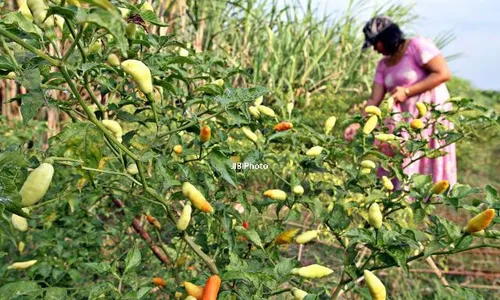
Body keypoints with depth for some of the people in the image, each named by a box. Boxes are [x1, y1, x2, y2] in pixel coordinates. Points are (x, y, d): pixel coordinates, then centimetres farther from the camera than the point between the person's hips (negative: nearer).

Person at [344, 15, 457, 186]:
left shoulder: (417, 46, -8)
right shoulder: (383, 65, 9)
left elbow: (444, 74, -16)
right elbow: (374, 100, 2)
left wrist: (407, 91, -19)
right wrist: (358, 123, -12)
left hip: (431, 114, -6)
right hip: (404, 120, 6)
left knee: (429, 171, -4)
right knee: (401, 170, 4)